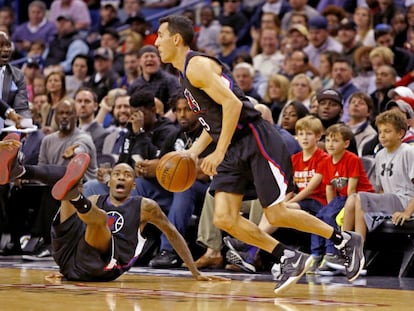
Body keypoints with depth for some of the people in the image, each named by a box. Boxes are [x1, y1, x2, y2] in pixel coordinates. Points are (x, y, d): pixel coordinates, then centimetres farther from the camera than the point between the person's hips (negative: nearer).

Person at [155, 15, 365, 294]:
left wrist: (219, 152, -22)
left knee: (277, 214, -6)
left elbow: (232, 103, -23)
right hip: (234, 149, 9)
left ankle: (346, 241, 12)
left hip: (256, 140, -9)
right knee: (224, 219, -4)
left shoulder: (196, 66, -13)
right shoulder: (186, 73, 18)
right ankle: (289, 259, 6)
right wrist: (194, 152, 12)